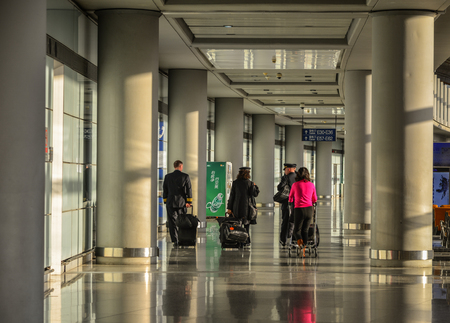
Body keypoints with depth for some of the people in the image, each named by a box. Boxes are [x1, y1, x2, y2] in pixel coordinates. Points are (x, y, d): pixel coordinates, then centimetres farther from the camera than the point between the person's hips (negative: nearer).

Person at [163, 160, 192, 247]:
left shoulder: (167, 177, 3)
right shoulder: (185, 176, -2)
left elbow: (164, 190, 7)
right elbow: (189, 190, -3)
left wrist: (165, 202, 13)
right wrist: (189, 202, 2)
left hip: (170, 203, 0)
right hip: (182, 203, 0)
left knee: (172, 222, 1)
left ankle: (175, 241, -8)